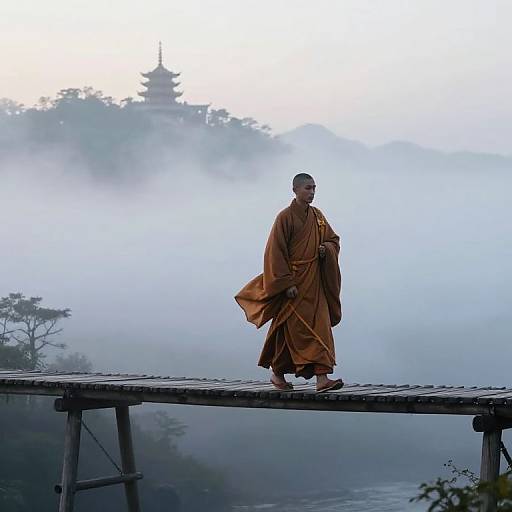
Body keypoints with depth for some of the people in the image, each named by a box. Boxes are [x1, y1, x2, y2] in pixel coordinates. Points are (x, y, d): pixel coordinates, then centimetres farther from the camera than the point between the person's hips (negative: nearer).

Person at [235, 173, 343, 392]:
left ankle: (322, 378, 1)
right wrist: (287, 283, -18)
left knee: (320, 327, -1)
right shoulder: (285, 217, -10)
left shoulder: (317, 216, 10)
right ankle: (277, 373, 8)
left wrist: (326, 248, -4)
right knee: (292, 329, -5)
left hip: (315, 283, 6)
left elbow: (333, 239, 21)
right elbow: (276, 252, -13)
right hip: (293, 282, -6)